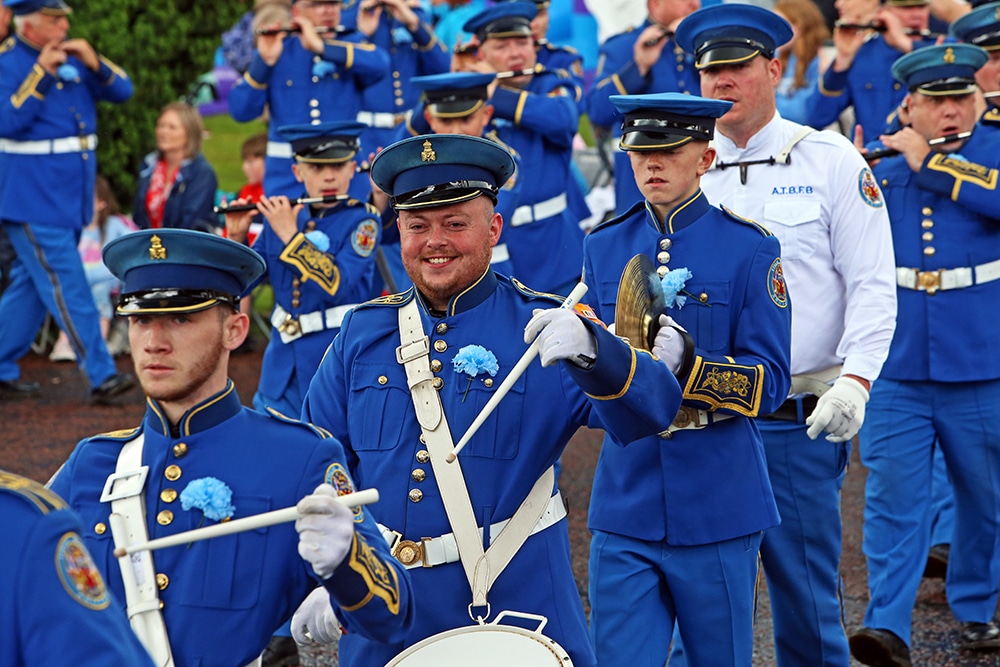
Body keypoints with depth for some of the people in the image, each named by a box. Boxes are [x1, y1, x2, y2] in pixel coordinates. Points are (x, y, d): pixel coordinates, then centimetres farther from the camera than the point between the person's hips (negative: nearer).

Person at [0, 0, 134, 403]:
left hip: (70, 195, 7)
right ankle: (102, 377, -9)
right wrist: (42, 75, -23)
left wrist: (94, 64, -11)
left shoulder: (72, 57, 10)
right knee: (67, 287, -8)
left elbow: (121, 91, 6)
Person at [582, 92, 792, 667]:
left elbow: (769, 384, -9)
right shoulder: (604, 247, 7)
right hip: (625, 505, 3)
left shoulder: (750, 249, -4)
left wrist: (686, 360, -25)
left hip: (717, 508, -2)